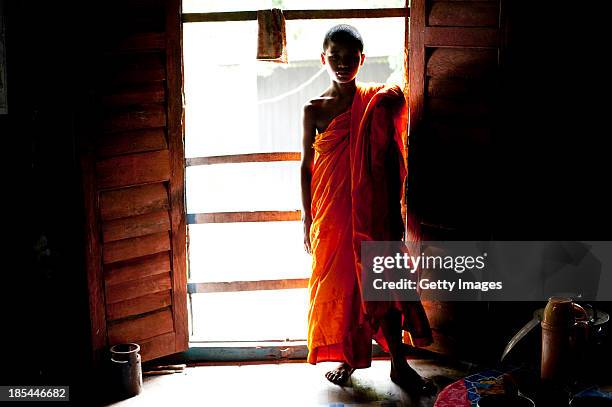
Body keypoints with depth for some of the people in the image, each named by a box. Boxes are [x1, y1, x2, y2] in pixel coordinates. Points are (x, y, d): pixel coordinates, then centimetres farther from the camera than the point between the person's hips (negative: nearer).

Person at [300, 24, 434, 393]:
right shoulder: (315, 109, 0)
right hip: (330, 210, 0)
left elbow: (392, 161, 5)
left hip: (371, 209, 0)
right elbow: (306, 164, 3)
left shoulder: (380, 102, 1)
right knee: (336, 282, 7)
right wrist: (307, 217, 1)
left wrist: (395, 211, 0)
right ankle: (346, 359, 23)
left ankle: (400, 364, 13)